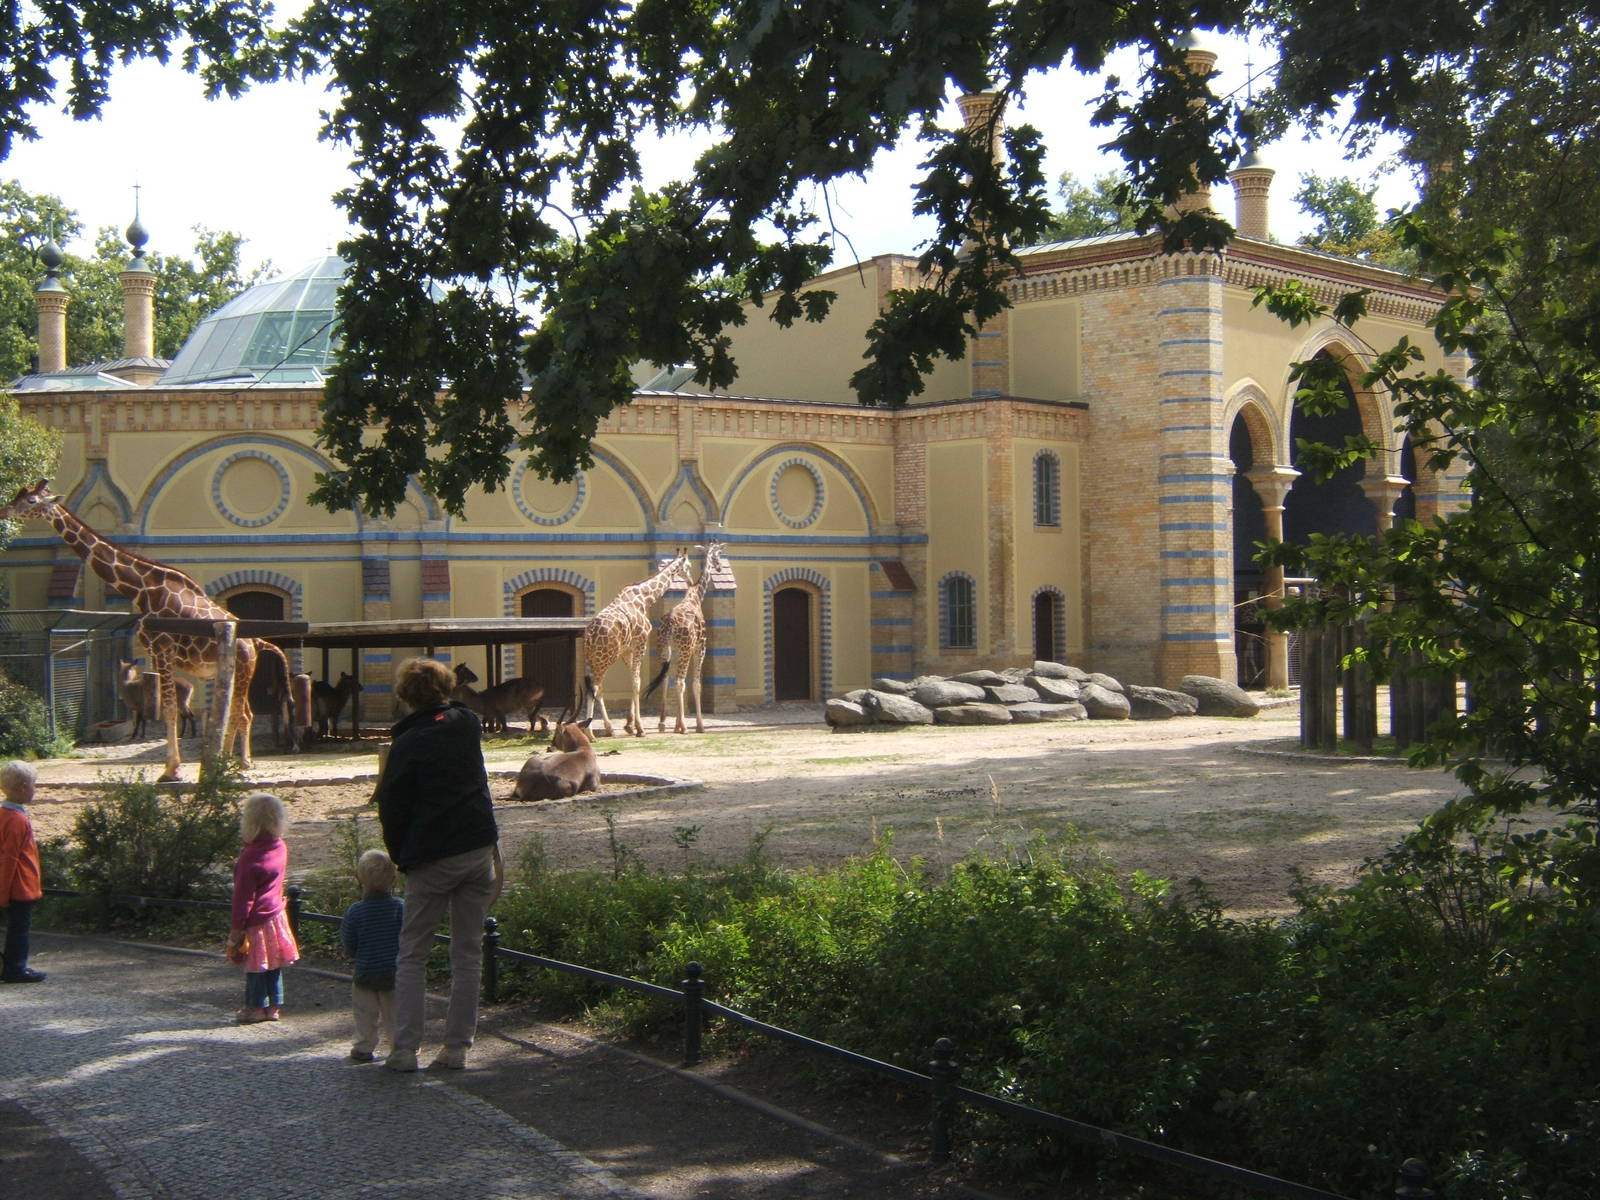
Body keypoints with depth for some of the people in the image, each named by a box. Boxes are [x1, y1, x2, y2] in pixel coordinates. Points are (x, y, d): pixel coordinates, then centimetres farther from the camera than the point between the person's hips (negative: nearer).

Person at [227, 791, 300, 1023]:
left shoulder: (249, 858, -24)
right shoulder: (281, 848, -4)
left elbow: (243, 897, -19)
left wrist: (237, 927, -12)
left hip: (257, 920, -7)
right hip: (276, 914, 7)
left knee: (255, 965, 7)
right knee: (273, 966, 16)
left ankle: (256, 1007, 18)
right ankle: (274, 1005, 24)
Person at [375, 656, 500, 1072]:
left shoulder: (407, 744, -7)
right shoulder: (468, 725, 7)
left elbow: (391, 808, -2)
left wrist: (401, 857, 11)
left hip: (431, 858, -4)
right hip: (479, 850, 4)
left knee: (412, 956, 6)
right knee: (467, 955, 8)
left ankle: (404, 1049, 1)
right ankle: (457, 1046, 8)